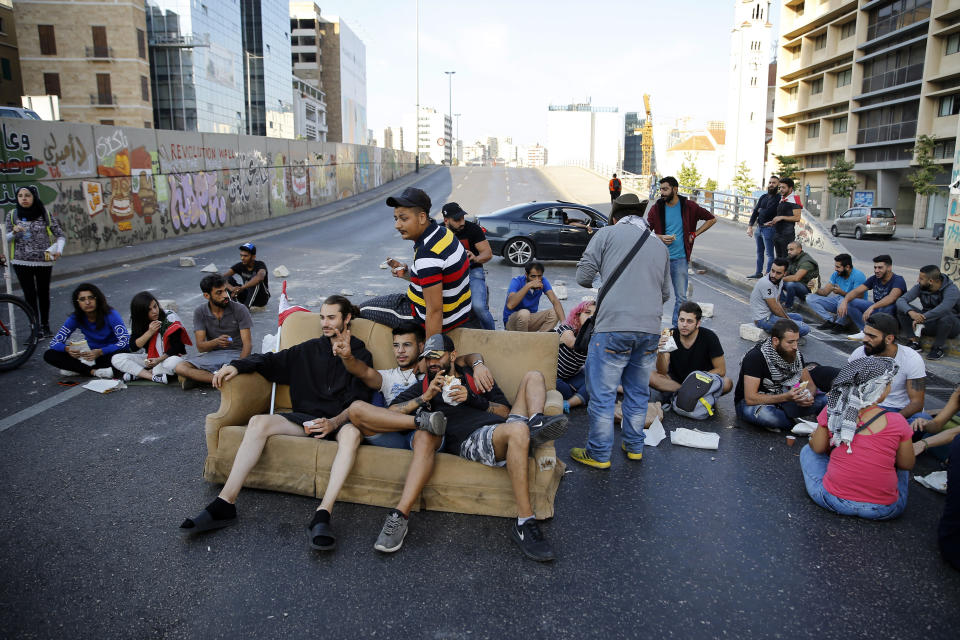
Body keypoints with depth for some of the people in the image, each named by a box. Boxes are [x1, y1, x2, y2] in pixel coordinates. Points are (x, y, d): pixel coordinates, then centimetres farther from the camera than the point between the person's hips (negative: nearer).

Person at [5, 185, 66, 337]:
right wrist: (14, 232, -14)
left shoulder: (45, 214, -2)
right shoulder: (12, 215, 2)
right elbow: (6, 239, 8)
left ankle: (45, 326, 21)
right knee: (29, 295, -2)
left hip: (44, 261, 0)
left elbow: (61, 235, 0)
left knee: (43, 294, 8)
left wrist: (59, 249, -19)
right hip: (21, 262, 0)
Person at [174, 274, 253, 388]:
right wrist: (216, 342, -30)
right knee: (180, 368, -23)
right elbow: (200, 347, -7)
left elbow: (247, 344, -12)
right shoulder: (200, 312, -1)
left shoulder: (240, 310, -8)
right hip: (213, 354, 3)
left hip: (236, 354, -2)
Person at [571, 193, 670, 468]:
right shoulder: (660, 246, 18)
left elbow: (582, 275, 0)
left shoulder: (608, 233, 4)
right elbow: (665, 293, 24)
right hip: (650, 329, 5)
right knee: (638, 391, 19)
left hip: (614, 326, -5)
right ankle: (634, 446, 31)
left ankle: (599, 454, 13)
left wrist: (597, 283, 22)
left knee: (602, 393, 5)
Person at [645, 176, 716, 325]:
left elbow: (711, 219, 11)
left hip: (680, 258, 0)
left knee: (681, 297, 6)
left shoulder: (688, 206, -1)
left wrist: (694, 235, 3)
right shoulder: (656, 208, 0)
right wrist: (660, 238, -15)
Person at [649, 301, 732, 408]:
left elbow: (720, 370, -10)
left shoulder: (709, 337, -14)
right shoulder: (670, 335, -13)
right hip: (675, 379, 0)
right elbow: (662, 372, -17)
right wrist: (661, 353, -37)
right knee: (650, 377, -27)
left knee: (727, 383, -28)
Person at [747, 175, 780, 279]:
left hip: (769, 228, -8)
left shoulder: (778, 198, -10)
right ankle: (758, 272, 24)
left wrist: (760, 210, 3)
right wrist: (750, 226, -2)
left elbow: (767, 212, -19)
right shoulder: (763, 197, 13)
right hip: (759, 228, 8)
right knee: (759, 252, 15)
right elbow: (755, 211, 8)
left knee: (769, 253, -4)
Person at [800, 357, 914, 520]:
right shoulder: (896, 422, -12)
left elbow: (818, 448, 5)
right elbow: (907, 465, 1)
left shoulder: (832, 410, -7)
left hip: (834, 501, 0)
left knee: (807, 451, 25)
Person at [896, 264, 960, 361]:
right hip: (928, 322, 5)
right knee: (902, 308, -13)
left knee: (945, 315, -39)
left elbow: (943, 308, -41)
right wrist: (911, 312, -39)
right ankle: (914, 342, -17)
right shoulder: (920, 287, -6)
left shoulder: (951, 289, -20)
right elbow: (900, 300, -19)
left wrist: (921, 319, -42)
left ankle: (938, 348, -20)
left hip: (951, 326, -4)